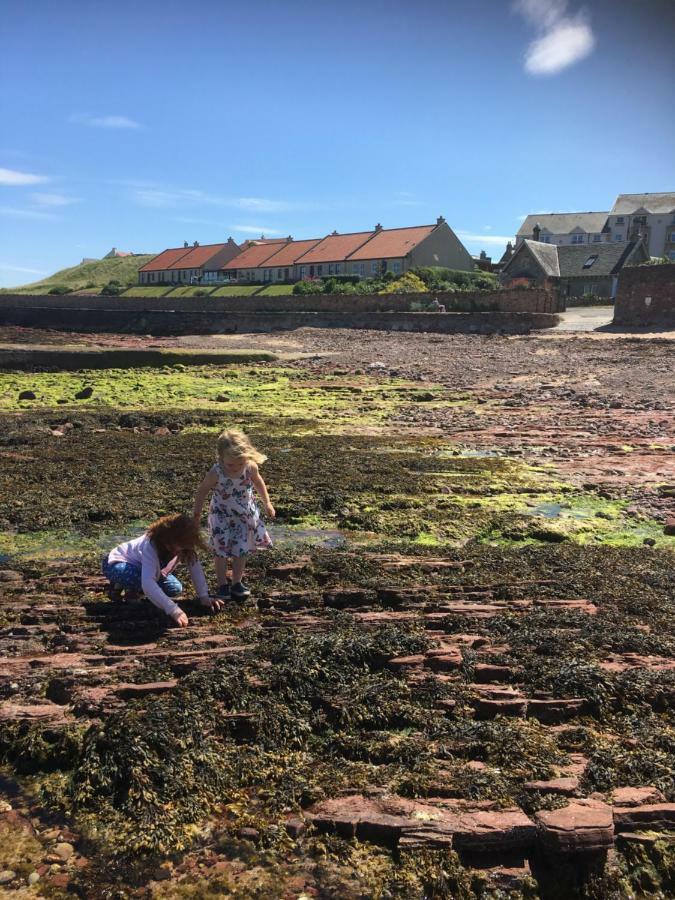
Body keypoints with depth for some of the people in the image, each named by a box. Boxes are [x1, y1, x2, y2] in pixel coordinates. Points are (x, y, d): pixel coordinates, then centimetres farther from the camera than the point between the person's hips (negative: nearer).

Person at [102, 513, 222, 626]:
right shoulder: (151, 545, -42)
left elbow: (195, 567, -18)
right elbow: (147, 583, -51)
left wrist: (204, 598, -28)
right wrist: (173, 610, -59)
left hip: (139, 565, 7)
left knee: (175, 589, -12)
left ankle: (132, 588, 10)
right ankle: (119, 585, -4)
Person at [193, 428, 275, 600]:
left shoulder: (251, 467, -21)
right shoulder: (215, 473, -28)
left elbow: (258, 482, 2)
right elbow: (202, 492, -11)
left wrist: (267, 503, 9)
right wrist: (197, 515, -2)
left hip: (245, 514, 2)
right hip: (222, 516, -2)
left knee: (241, 550, 8)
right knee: (222, 551, 1)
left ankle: (237, 583, 23)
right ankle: (222, 585, 15)